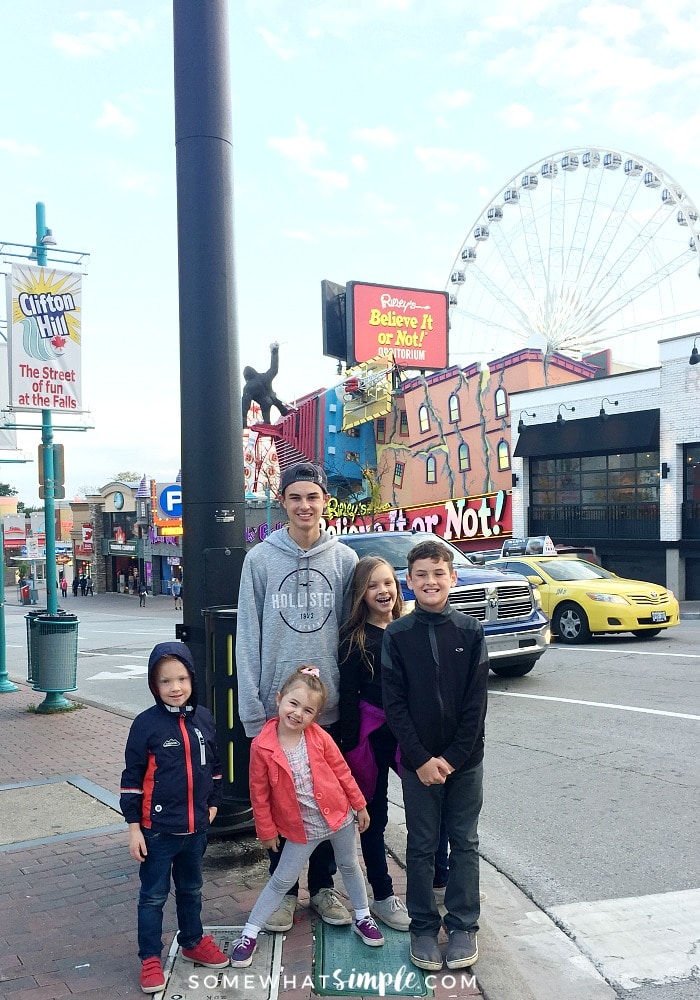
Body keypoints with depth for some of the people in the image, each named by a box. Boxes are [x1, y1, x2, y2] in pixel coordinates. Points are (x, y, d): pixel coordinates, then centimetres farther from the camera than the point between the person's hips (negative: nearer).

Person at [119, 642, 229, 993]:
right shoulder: (146, 724, -16)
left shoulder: (204, 719, -2)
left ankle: (193, 942, 42)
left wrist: (213, 803, 15)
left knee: (191, 889, 23)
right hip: (157, 830, -4)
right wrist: (134, 827, -11)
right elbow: (132, 778, -11)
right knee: (154, 896, 9)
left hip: (196, 827, 5)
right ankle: (150, 959, 25)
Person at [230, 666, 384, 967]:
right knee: (282, 881, 6)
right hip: (300, 827, -2)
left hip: (338, 816, 2)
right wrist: (266, 830, -1)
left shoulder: (319, 738, -14)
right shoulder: (262, 747, -19)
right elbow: (260, 793, -9)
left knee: (349, 866, 20)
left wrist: (360, 805, 6)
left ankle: (362, 918, 42)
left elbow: (342, 772, -1)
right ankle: (249, 934, 20)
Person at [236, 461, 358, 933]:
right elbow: (248, 636, -4)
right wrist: (252, 708, -8)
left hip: (331, 705, 1)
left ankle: (323, 886, 30)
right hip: (276, 704, -1)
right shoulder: (260, 559, -4)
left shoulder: (345, 560, 0)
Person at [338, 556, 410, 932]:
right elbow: (348, 695, -7)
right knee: (374, 813, 8)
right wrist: (351, 744, -10)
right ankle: (382, 897, 21)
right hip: (371, 733, -4)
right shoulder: (354, 637, -6)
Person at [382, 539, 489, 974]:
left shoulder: (471, 631, -4)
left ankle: (463, 926, 23)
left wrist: (453, 758, -10)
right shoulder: (397, 635, -5)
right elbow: (395, 703, -6)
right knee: (421, 845, 9)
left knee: (464, 842, 10)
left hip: (465, 758, 1)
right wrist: (421, 759, -12)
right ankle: (424, 928, 22)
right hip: (418, 760, 0)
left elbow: (476, 703, -5)